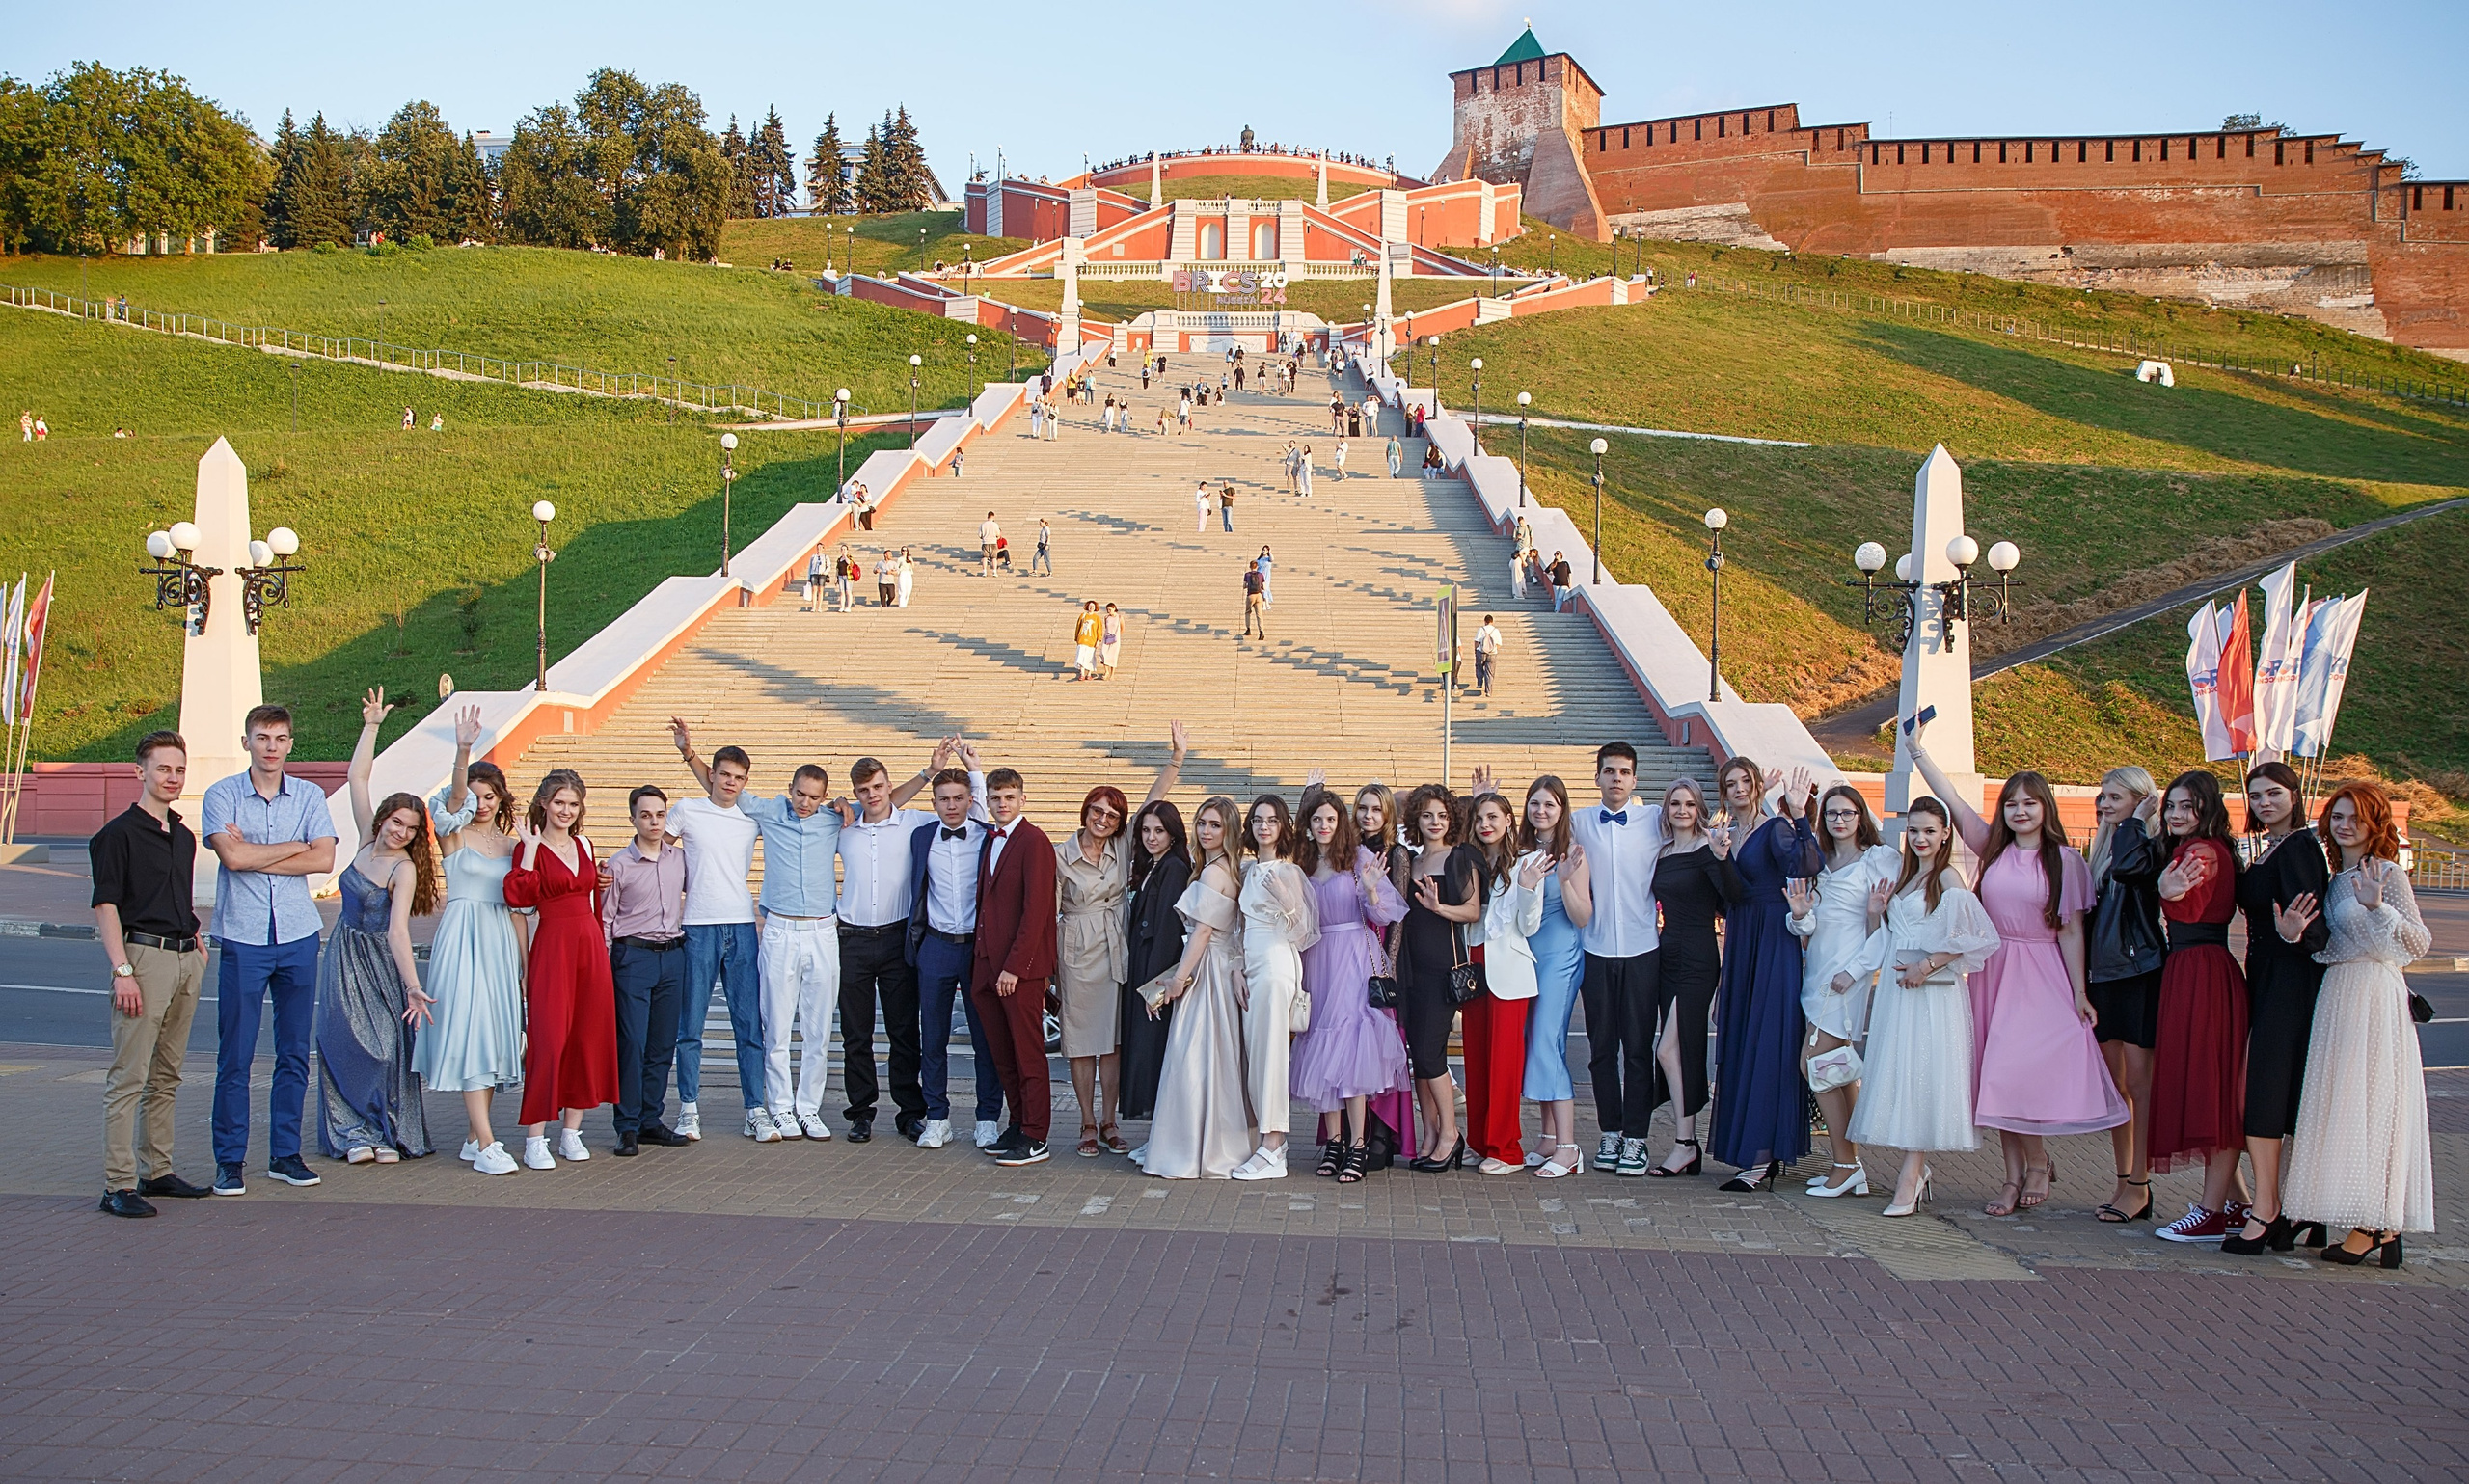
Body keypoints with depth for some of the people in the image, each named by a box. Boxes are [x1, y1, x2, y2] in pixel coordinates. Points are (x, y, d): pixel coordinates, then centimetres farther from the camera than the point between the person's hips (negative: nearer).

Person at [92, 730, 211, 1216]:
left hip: (185, 958, 8)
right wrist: (122, 970, -17)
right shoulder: (119, 833, -6)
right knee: (129, 1076, -7)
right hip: (144, 955, -8)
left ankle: (157, 1170, 21)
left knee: (166, 1076, 13)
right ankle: (118, 1185, -6)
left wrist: (196, 943, 15)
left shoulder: (183, 836, 17)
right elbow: (105, 906, -11)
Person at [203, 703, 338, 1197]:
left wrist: (254, 855, -9)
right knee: (235, 1056, -1)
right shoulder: (223, 795, 0)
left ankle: (285, 1154, 16)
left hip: (298, 937, 3)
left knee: (294, 1053, 7)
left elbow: (324, 859, -6)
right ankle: (229, 1160, 7)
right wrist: (294, 847, -5)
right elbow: (232, 856, -15)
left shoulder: (309, 795, 7)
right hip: (242, 938, -3)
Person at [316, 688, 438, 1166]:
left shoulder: (404, 868, -15)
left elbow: (398, 930, -23)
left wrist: (413, 988, -34)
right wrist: (371, 726, 4)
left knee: (386, 1045, -5)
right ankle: (357, 1132, 6)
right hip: (344, 956, 6)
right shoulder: (368, 841, 1)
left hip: (381, 962, -5)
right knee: (345, 1042, 1)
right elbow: (357, 779, 6)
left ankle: (388, 1133, 6)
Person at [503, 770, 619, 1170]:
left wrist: (599, 942, 15)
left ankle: (571, 1133, 16)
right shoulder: (531, 847, -4)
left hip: (590, 945, 6)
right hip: (553, 946, -6)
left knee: (589, 1037, 7)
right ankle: (535, 1140, -5)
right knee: (549, 1038, -9)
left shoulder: (584, 845, 13)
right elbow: (518, 896, -21)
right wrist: (530, 847, -21)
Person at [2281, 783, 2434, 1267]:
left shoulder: (2388, 874, -7)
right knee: (2335, 1102, 8)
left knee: (2369, 1102, -7)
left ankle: (2375, 1225, -3)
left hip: (2374, 995, -8)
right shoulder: (2337, 879, 15)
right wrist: (2294, 931, 3)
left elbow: (2420, 942, -16)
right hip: (2336, 993, 8)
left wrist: (2377, 908, -28)